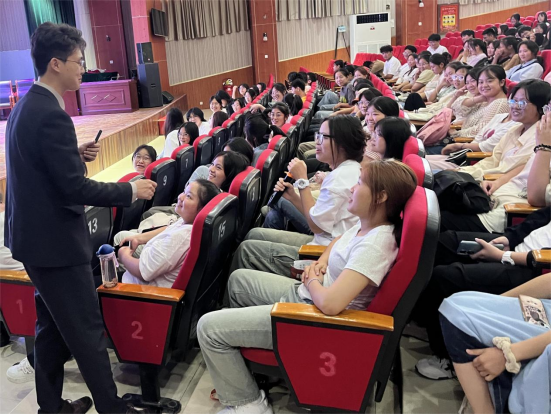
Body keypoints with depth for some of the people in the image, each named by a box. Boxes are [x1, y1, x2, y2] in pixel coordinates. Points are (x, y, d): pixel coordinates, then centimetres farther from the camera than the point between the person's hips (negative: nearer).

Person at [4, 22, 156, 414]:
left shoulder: (26, 106, 8)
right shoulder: (51, 115, -23)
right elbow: (76, 189, -24)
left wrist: (76, 153, 7)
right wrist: (131, 190, -14)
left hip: (34, 234, 10)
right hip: (55, 240, -10)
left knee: (52, 324, 20)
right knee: (87, 330, 2)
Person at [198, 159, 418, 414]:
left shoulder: (375, 246, -28)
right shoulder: (367, 224, -1)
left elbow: (329, 304, -38)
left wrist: (311, 281, -16)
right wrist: (321, 262, 3)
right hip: (306, 294, 10)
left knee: (208, 327, -11)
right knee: (239, 279, 25)